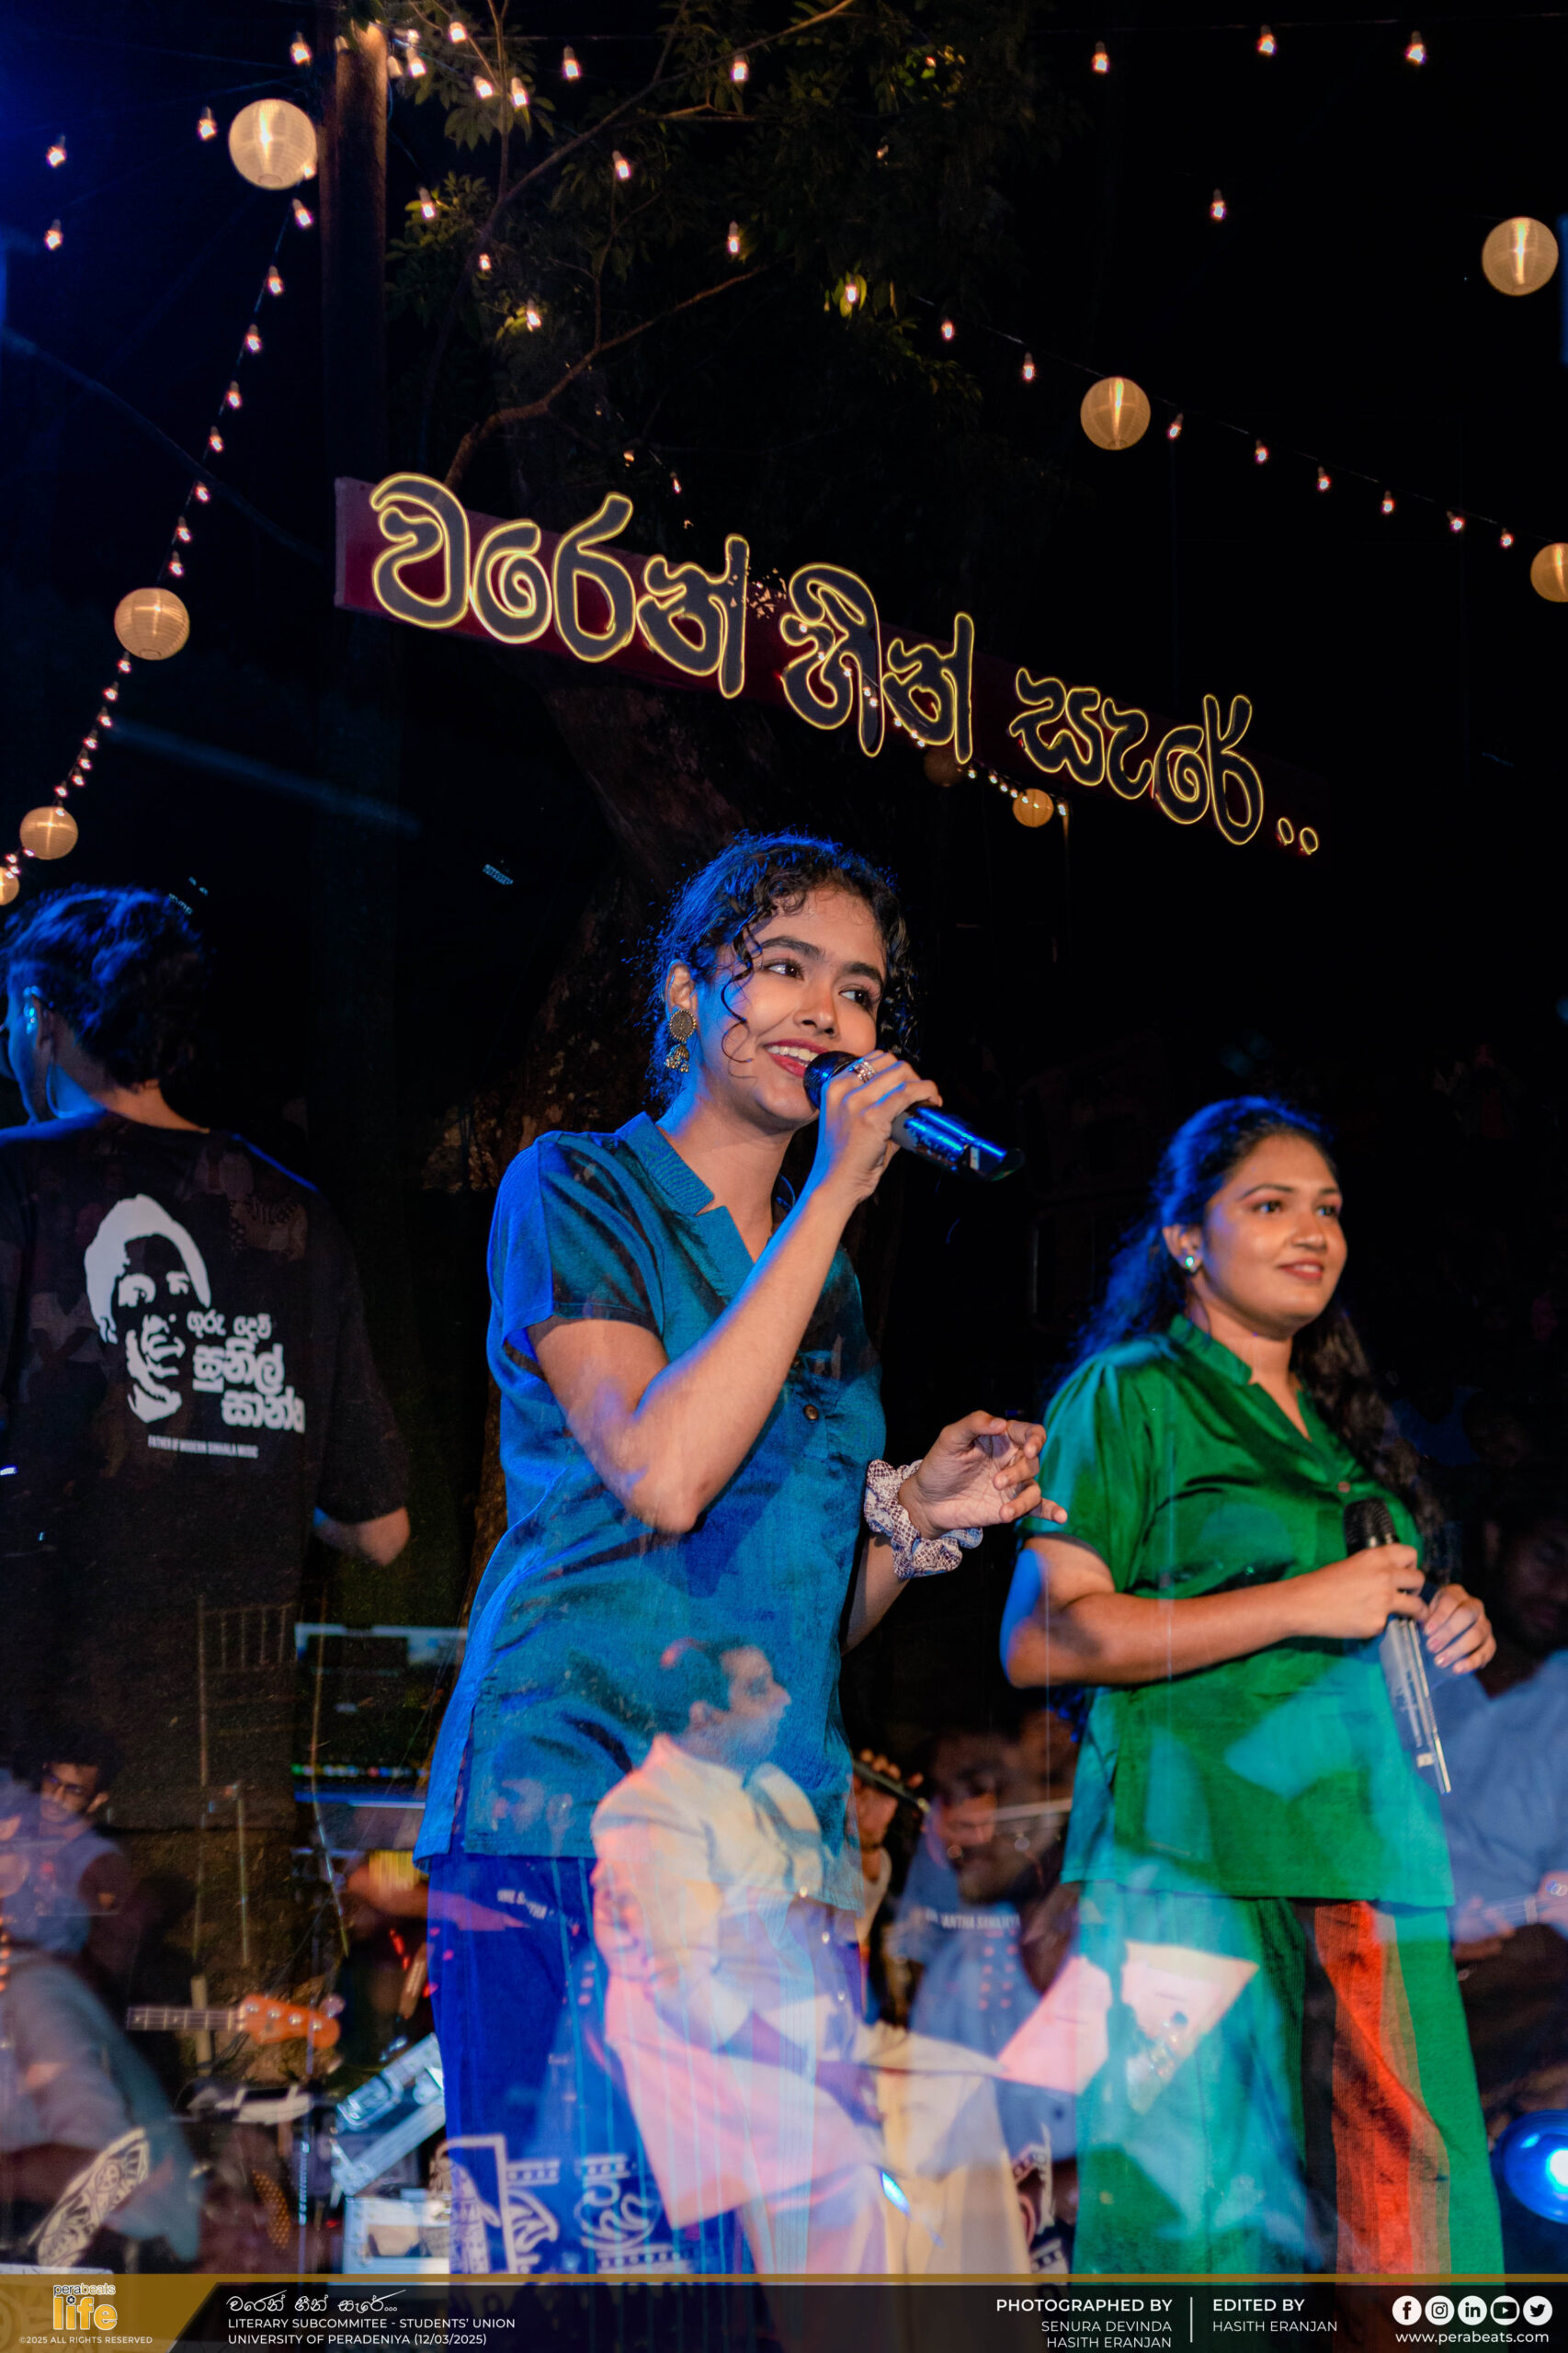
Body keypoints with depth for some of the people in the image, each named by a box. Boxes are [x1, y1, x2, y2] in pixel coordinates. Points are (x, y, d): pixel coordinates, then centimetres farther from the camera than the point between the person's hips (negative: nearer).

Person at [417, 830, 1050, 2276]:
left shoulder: (830, 1283, 21)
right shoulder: (576, 1191, 3)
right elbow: (659, 1474, -14)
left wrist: (915, 1517, 2)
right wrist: (837, 1196, -10)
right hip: (576, 1809, -5)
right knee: (590, 2250, -11)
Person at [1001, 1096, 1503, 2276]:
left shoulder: (1339, 1424, 22)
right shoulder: (1129, 1396, 0)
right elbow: (1041, 1638, -11)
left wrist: (1440, 1633, 10)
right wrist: (1305, 1604, -12)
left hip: (1369, 1858, 7)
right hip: (1195, 1865, -6)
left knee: (1391, 2213, 2)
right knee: (1205, 2222, -8)